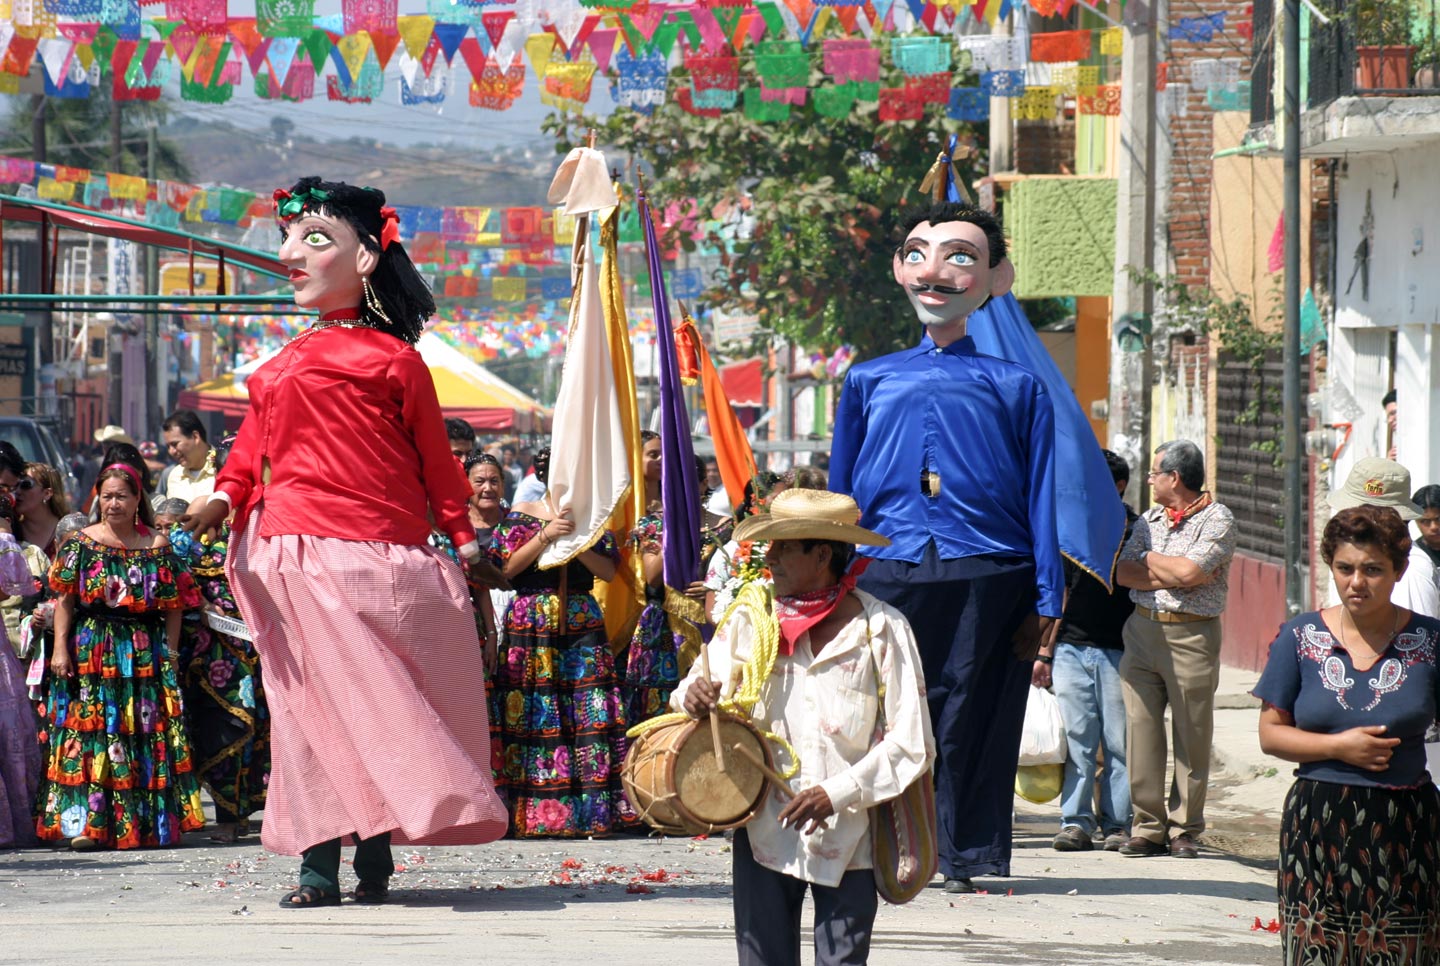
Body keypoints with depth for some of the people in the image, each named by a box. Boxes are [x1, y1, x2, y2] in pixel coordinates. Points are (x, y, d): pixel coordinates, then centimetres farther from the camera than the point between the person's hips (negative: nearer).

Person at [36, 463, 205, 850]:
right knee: (88, 731, -8)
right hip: (92, 654, -1)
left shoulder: (158, 547, 6)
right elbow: (64, 600, 2)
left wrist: (170, 653, -1)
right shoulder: (81, 543, 4)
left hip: (145, 655, 1)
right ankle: (84, 821, -10)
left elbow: (173, 607, 6)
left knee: (149, 733, -1)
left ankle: (152, 822, 4)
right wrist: (60, 647, -7)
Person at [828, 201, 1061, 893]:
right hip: (884, 576, 2)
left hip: (987, 581, -1)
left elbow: (1041, 497, 8)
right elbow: (839, 493, 20)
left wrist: (1045, 601, 1)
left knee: (971, 724, -1)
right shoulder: (870, 381, 19)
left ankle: (964, 856, 7)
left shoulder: (1017, 385, 12)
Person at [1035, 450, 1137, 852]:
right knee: (1076, 739, 1)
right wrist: (1045, 653, 16)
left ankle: (1118, 823, 4)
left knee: (1119, 741, -1)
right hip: (1072, 649, 4)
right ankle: (1076, 820, 4)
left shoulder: (1137, 533, 1)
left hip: (1118, 653, -4)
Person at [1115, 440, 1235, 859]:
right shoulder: (1149, 520, 17)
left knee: (1192, 737, -1)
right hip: (1143, 630, 5)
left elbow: (1189, 572, -16)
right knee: (1141, 729, 0)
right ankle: (1148, 827, 4)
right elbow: (1122, 573, 5)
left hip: (1192, 636, -5)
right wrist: (1173, 575, -8)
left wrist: (1148, 560, 0)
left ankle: (1185, 830, 6)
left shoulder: (1217, 519, -3)